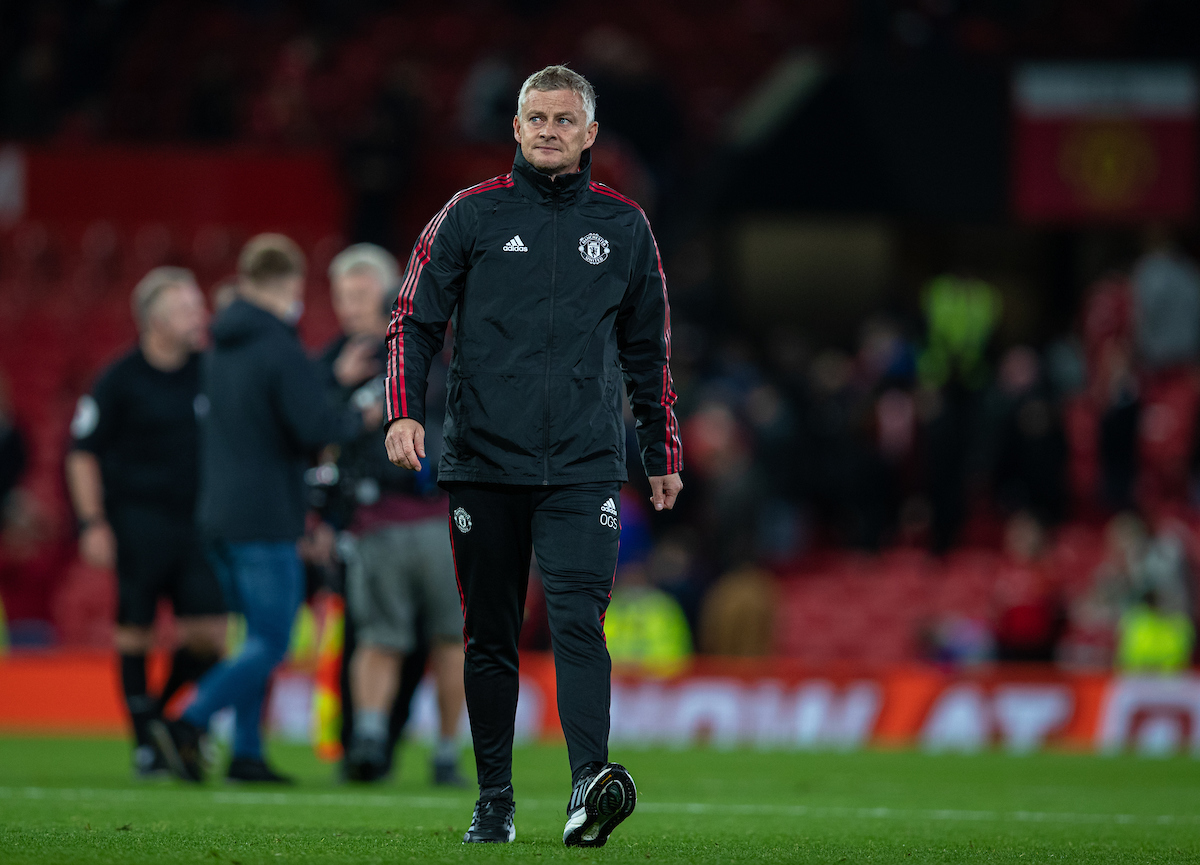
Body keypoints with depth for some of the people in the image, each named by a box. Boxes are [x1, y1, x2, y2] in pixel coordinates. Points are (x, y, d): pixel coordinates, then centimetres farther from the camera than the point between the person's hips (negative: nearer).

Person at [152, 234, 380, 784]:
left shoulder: (219, 351, 11)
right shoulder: (282, 351, -15)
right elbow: (316, 429, -21)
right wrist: (362, 420, -2)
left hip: (217, 516, 8)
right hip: (265, 521, -8)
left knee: (261, 638, 16)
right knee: (269, 646, -5)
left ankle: (247, 753, 11)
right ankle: (187, 726, -17)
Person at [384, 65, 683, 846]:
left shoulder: (624, 227, 9)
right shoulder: (471, 217, 5)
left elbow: (649, 349, 18)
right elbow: (415, 321, 7)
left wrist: (665, 453, 18)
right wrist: (405, 413, -7)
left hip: (585, 466, -1)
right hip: (483, 461, 1)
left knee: (579, 619, -16)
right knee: (489, 636, 5)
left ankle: (591, 783, -28)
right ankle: (495, 802, 12)